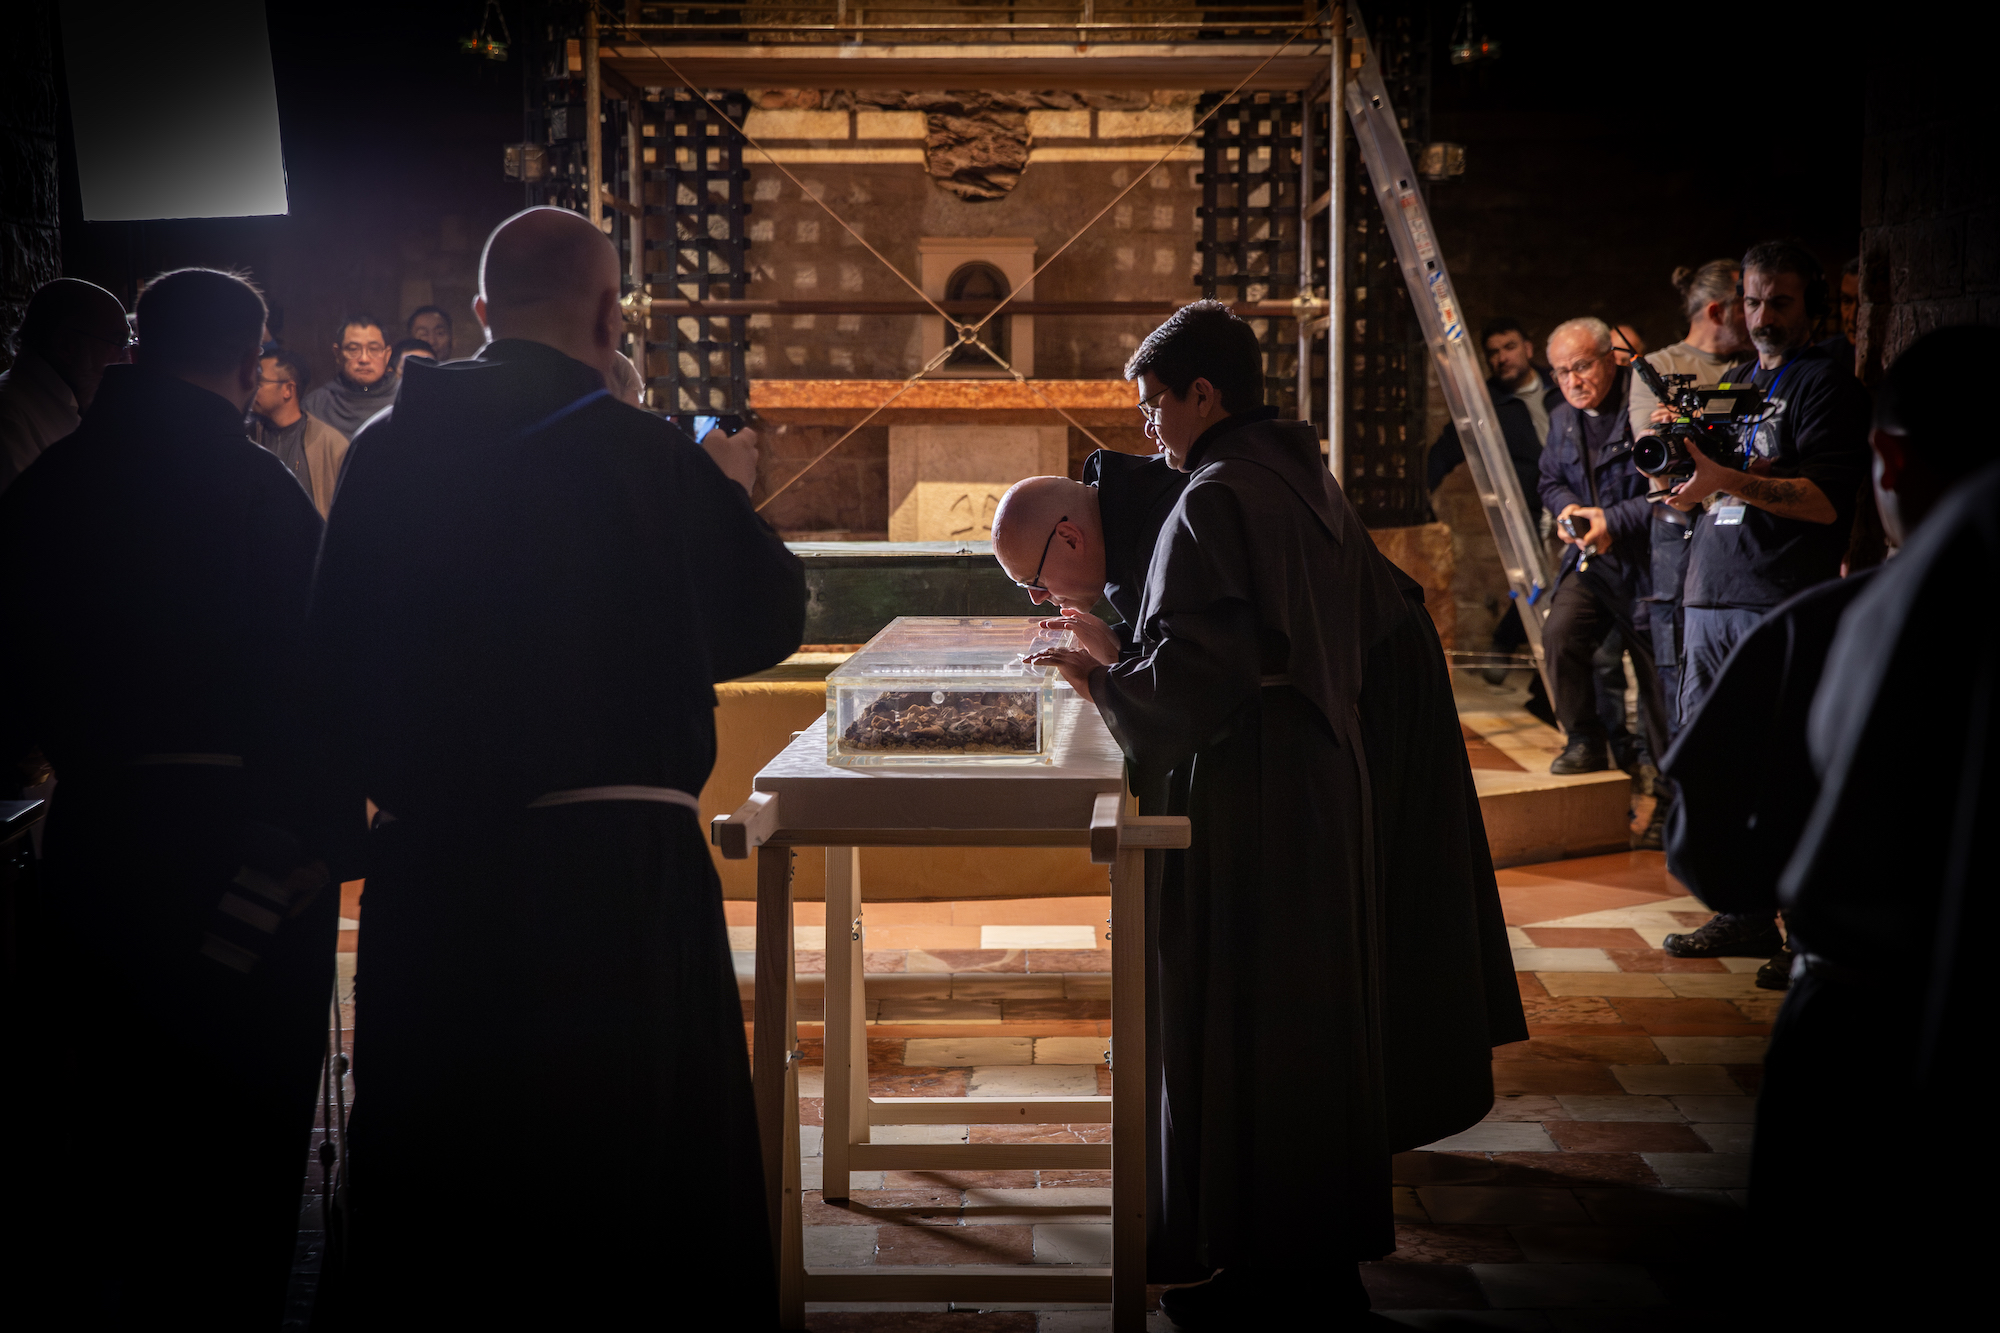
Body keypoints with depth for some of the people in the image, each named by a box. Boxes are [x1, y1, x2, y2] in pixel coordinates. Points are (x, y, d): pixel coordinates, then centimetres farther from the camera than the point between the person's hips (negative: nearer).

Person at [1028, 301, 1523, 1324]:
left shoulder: (1215, 503, -16)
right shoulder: (1304, 481, 10)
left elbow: (1192, 675, -24)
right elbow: (1390, 625, 18)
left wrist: (1101, 679, -8)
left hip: (1251, 807, -9)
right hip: (1330, 783, 9)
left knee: (1243, 1028, -1)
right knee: (1315, 1014, 15)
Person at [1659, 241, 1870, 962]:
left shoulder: (1829, 384, -1)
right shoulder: (1734, 382, 22)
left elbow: (1825, 500, -14)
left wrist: (1727, 479, -23)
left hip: (1784, 603, -7)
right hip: (1711, 598, 7)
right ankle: (1747, 916, 12)